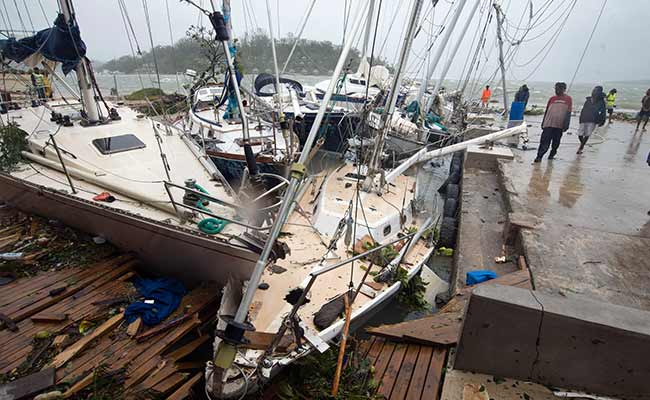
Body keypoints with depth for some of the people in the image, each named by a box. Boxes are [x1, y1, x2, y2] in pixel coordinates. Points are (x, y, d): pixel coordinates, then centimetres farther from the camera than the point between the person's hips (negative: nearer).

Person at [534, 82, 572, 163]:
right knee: (544, 141, -7)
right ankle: (539, 156, -10)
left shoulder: (568, 99, 5)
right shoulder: (552, 98, 11)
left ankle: (552, 154, 27)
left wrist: (566, 125, -6)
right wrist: (543, 123, 14)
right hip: (548, 124, 1)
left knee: (556, 142, 10)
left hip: (560, 125, 0)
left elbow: (568, 113, 1)